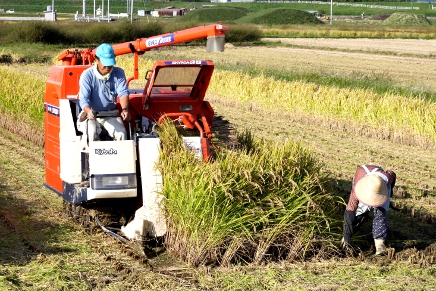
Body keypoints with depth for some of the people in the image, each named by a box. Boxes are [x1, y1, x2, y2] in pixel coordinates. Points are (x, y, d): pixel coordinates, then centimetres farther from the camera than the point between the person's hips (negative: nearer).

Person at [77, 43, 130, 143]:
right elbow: (84, 99, -17)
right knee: (92, 133, -32)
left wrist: (125, 109, -35)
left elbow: (123, 93, -13)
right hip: (91, 114, -2)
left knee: (121, 133, -23)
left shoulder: (118, 73, -2)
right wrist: (88, 111, -41)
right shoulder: (87, 75, -11)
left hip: (111, 113, 2)